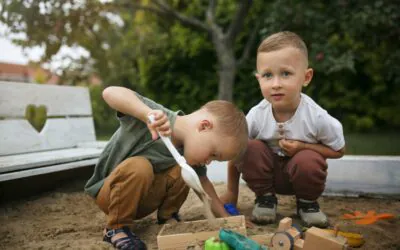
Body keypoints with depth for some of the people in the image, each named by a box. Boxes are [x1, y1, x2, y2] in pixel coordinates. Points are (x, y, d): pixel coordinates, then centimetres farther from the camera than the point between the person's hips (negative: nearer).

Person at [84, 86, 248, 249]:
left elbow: (202, 182, 4)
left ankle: (167, 217, 6)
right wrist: (148, 113, -59)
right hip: (107, 193, -5)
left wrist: (225, 217, -3)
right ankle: (116, 228, -16)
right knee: (139, 166, -35)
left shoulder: (190, 148, -10)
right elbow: (110, 93, -44)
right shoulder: (158, 118, -31)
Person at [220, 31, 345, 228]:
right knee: (249, 148, -27)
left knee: (309, 160, -33)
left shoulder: (316, 117, -27)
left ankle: (307, 202, -1)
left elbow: (338, 151, -10)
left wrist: (302, 147, -26)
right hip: (268, 173, 1)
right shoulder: (256, 116, -23)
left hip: (301, 173, -1)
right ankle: (265, 197, -3)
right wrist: (231, 193, 0)